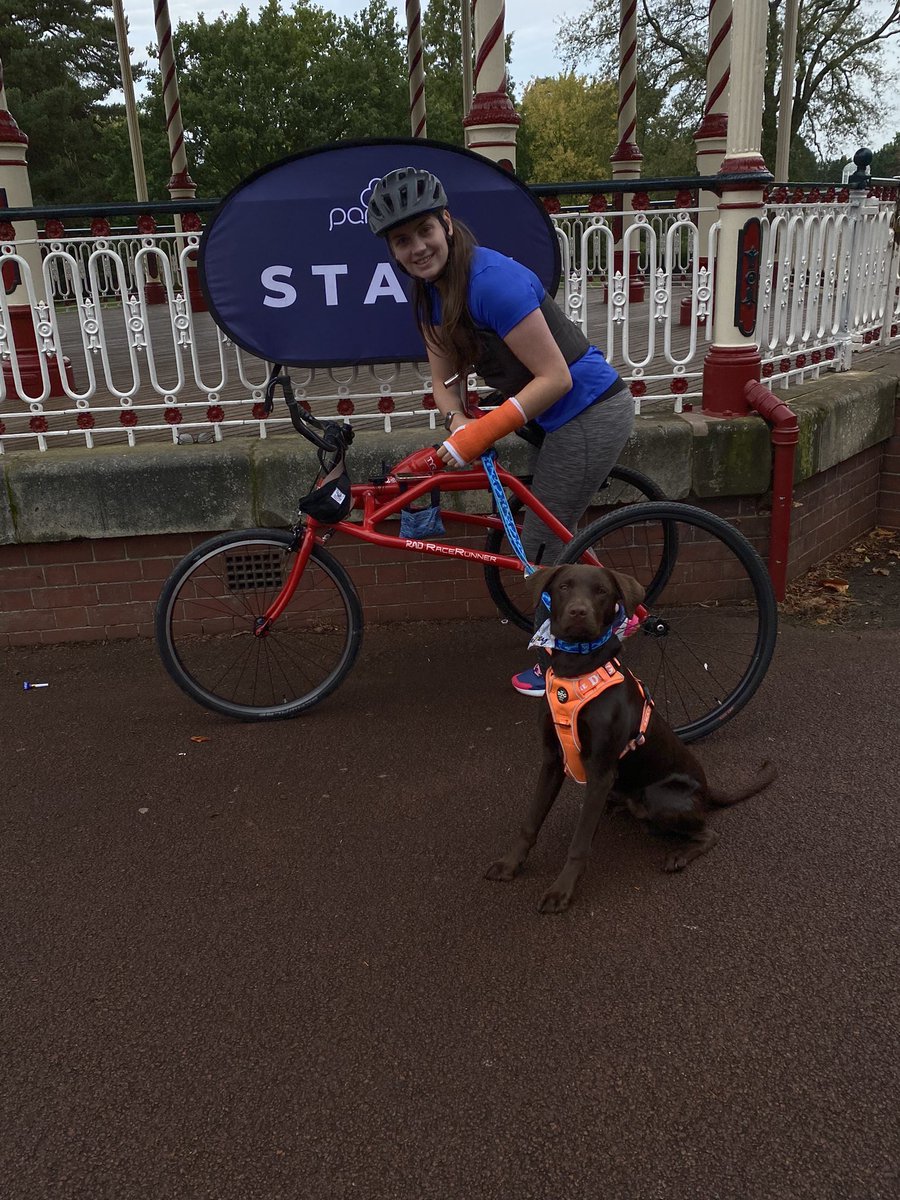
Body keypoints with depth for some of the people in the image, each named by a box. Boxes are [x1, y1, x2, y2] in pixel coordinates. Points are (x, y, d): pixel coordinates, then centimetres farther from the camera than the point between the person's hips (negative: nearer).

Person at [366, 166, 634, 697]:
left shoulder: (492, 279, -25)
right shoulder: (433, 292, 2)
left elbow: (555, 377, -25)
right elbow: (446, 378, 6)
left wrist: (482, 433, -25)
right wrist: (458, 423, -15)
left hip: (591, 413, -9)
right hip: (563, 416, 9)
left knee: (542, 542, 0)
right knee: (554, 530, 21)